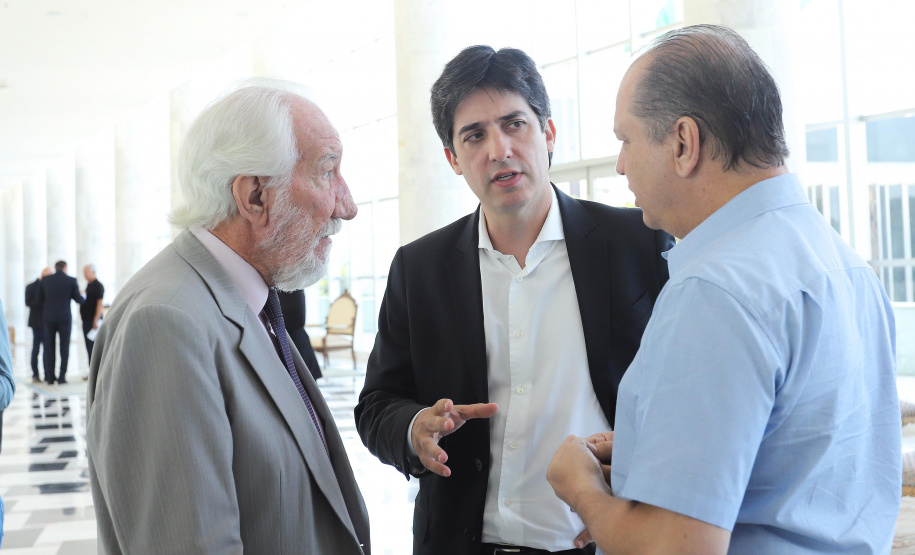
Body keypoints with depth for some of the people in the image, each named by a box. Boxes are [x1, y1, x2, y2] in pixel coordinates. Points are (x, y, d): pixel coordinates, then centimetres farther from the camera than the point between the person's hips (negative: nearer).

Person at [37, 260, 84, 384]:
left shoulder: (45, 280, 2)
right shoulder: (71, 280, -4)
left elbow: (40, 299, 9)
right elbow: (79, 300, -1)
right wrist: (83, 296, 22)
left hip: (49, 317, 2)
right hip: (65, 317, -2)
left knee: (49, 347, 7)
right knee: (64, 347, 4)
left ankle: (50, 377, 6)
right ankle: (62, 376, 0)